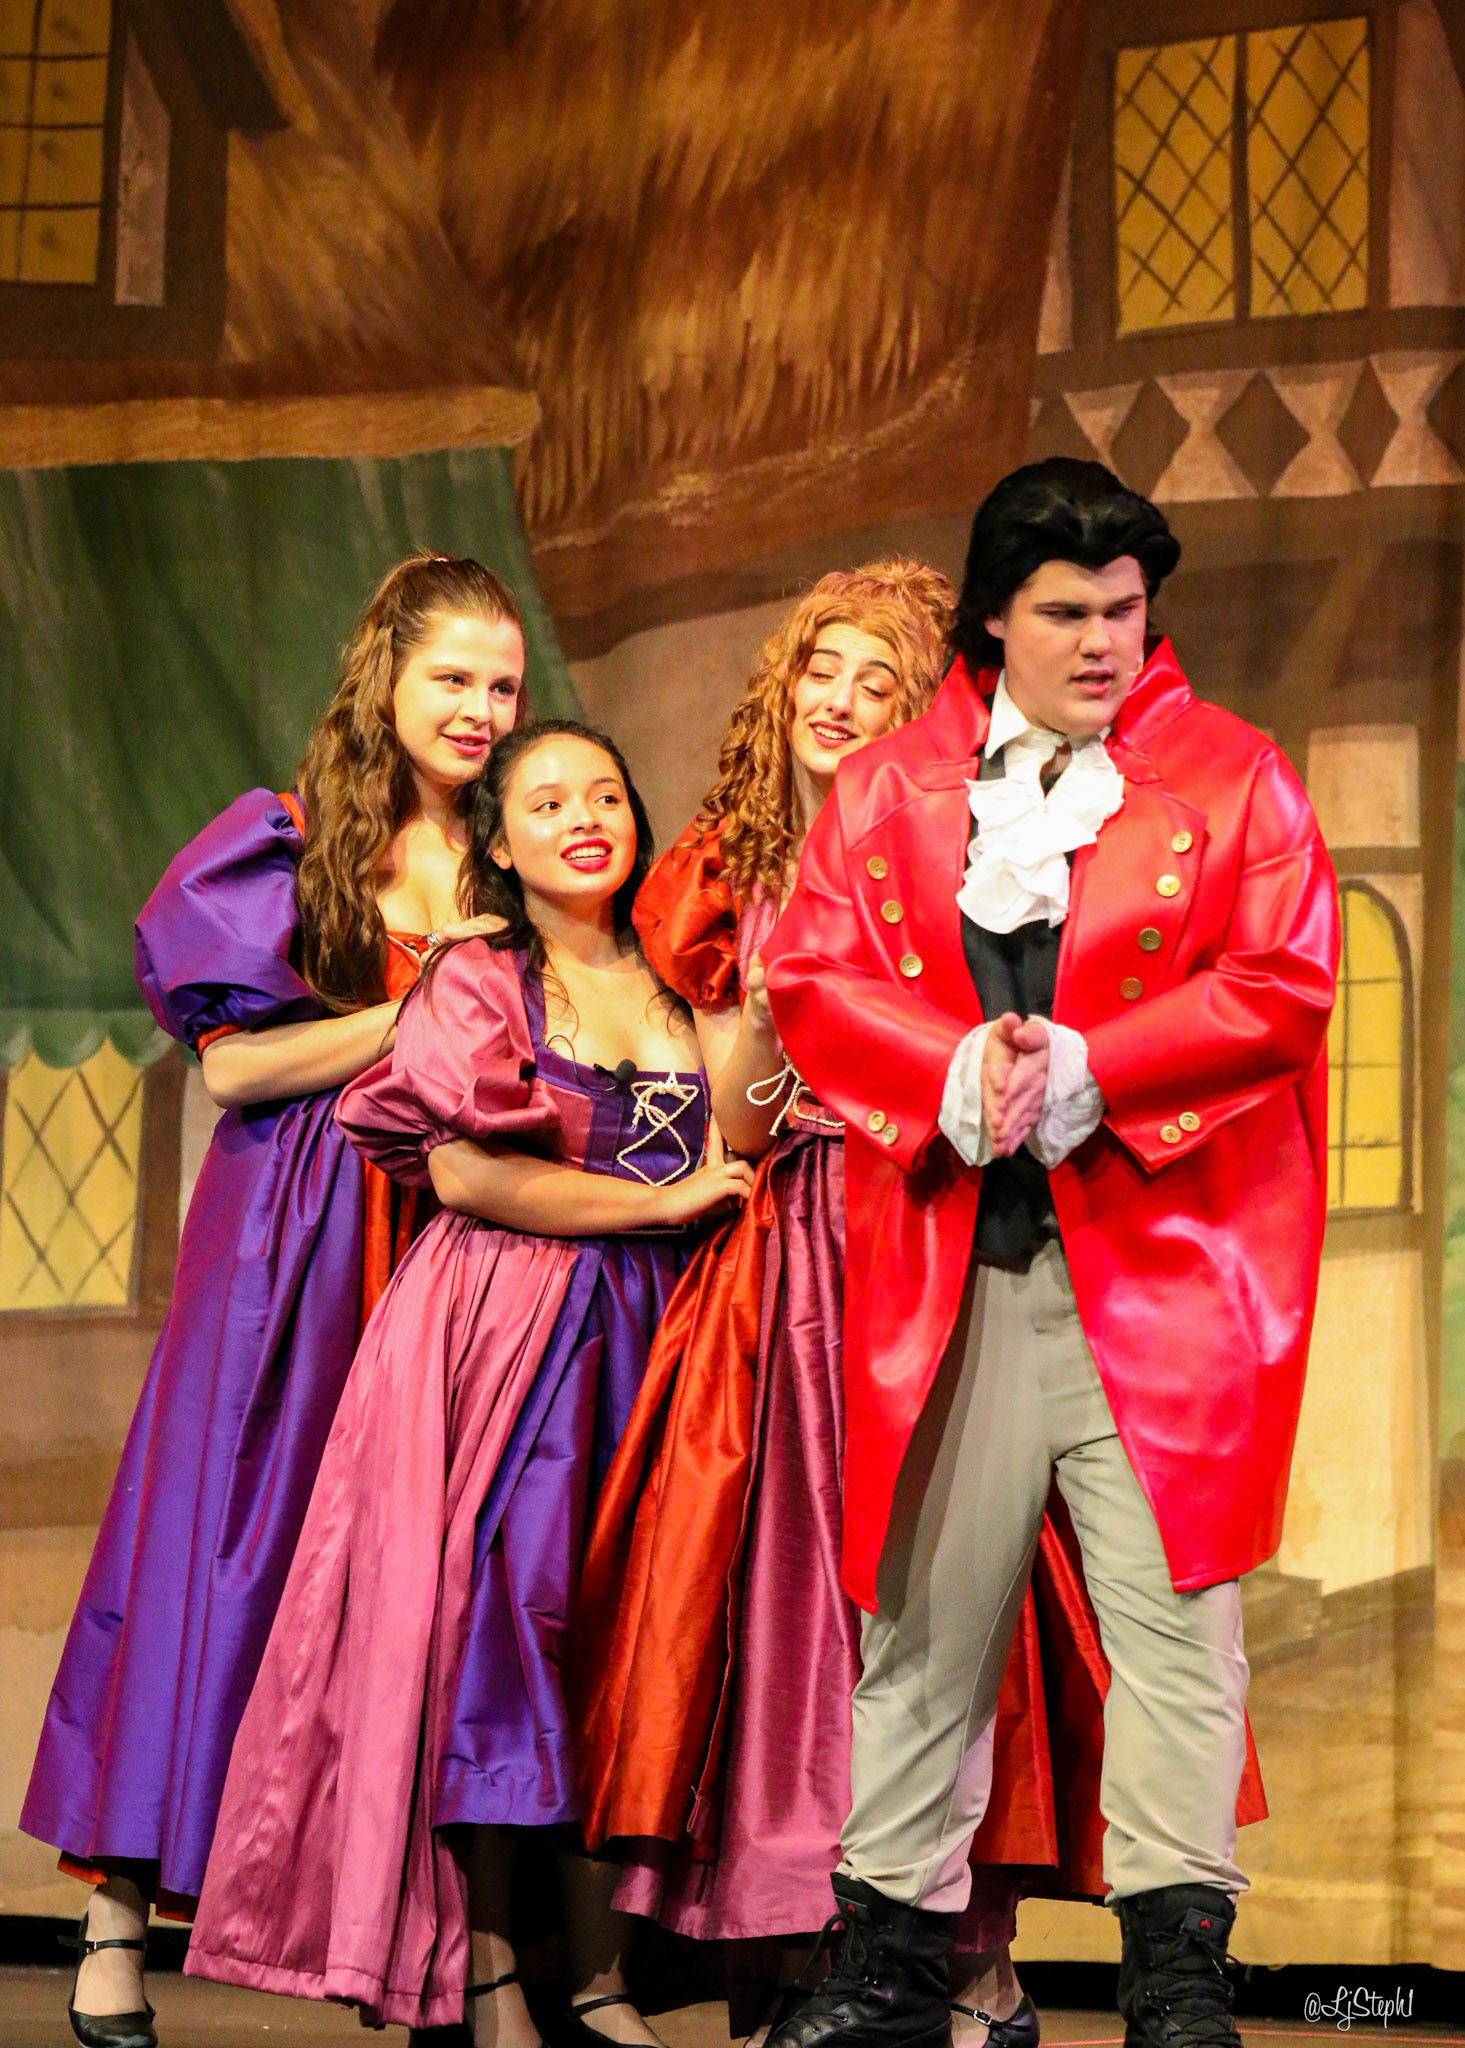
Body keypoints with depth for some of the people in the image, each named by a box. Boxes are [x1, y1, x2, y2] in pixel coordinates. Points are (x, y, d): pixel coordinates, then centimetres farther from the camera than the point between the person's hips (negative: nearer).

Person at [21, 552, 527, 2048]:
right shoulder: (287, 841, 2)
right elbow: (232, 1065, -6)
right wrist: (429, 1005, -10)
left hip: (448, 1235, 3)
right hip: (288, 1242, -3)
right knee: (229, 1531, -5)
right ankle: (118, 1917, 1)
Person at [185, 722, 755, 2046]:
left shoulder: (672, 985, 17)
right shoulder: (475, 980, 3)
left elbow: (728, 1163, 21)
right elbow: (465, 1172, -10)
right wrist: (662, 1201, -7)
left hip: (645, 1336, 4)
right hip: (499, 1333, -4)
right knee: (496, 1611, -12)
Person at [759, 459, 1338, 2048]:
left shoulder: (1231, 776, 5)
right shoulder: (892, 786, 11)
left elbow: (1284, 983, -5)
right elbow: (809, 974, 4)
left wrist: (1085, 1069, -15)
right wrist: (957, 1071, -14)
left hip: (1162, 1258, -2)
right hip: (947, 1269, 2)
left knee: (1171, 1605, -5)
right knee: (925, 1614, 9)